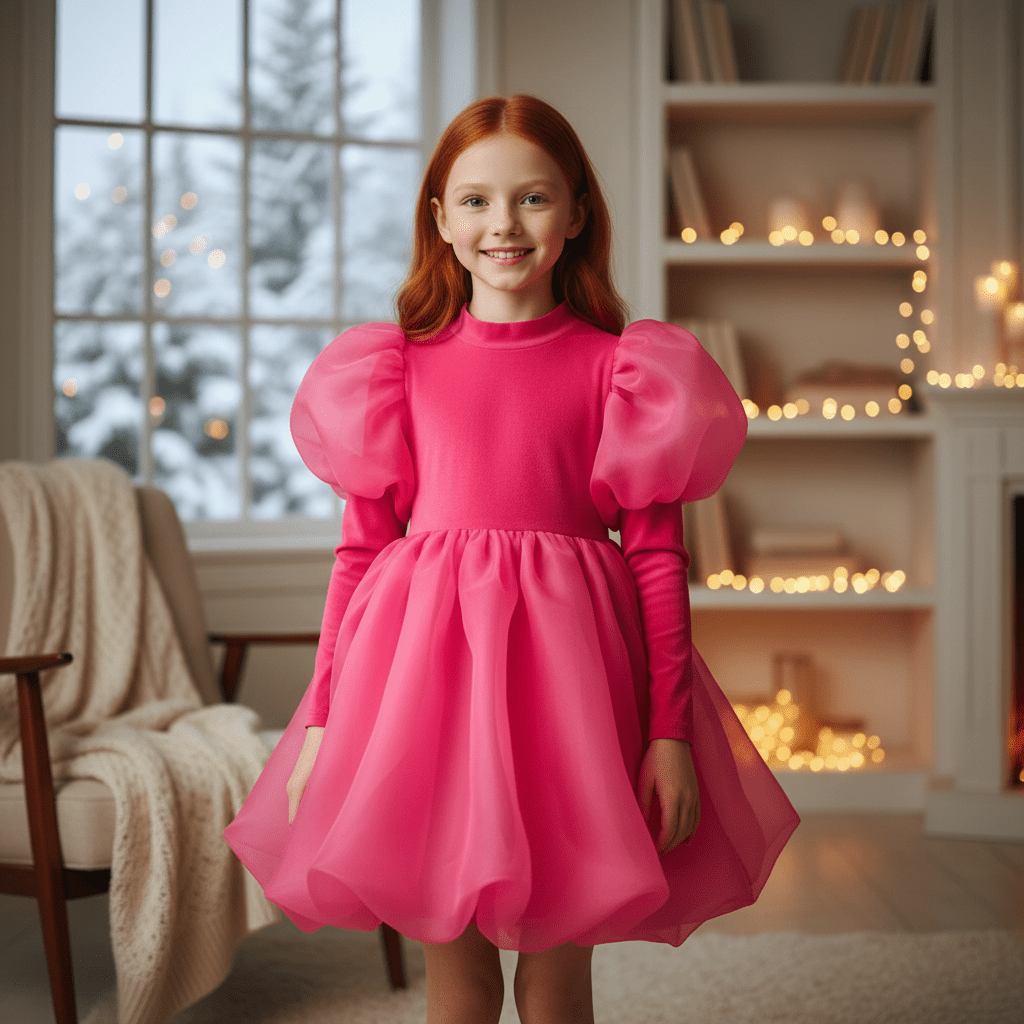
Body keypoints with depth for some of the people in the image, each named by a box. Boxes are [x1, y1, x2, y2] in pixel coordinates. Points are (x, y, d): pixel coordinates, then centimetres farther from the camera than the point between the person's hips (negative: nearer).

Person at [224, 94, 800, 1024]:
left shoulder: (616, 366, 1)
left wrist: (671, 732, -5)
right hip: (426, 660, 1)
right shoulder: (401, 363, 5)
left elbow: (656, 555, -1)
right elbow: (362, 546, 6)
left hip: (567, 655, -1)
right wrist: (323, 719, 4)